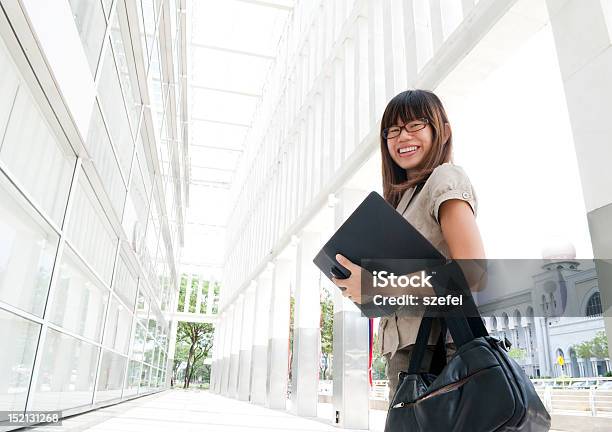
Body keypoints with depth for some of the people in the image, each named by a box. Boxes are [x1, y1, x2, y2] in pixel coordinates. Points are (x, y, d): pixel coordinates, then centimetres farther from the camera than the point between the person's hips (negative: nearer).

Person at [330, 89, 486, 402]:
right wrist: (357, 284, 1)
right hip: (403, 349, 8)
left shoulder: (446, 178, -3)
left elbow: (473, 273, -17)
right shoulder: (404, 196, 21)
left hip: (436, 346, -8)